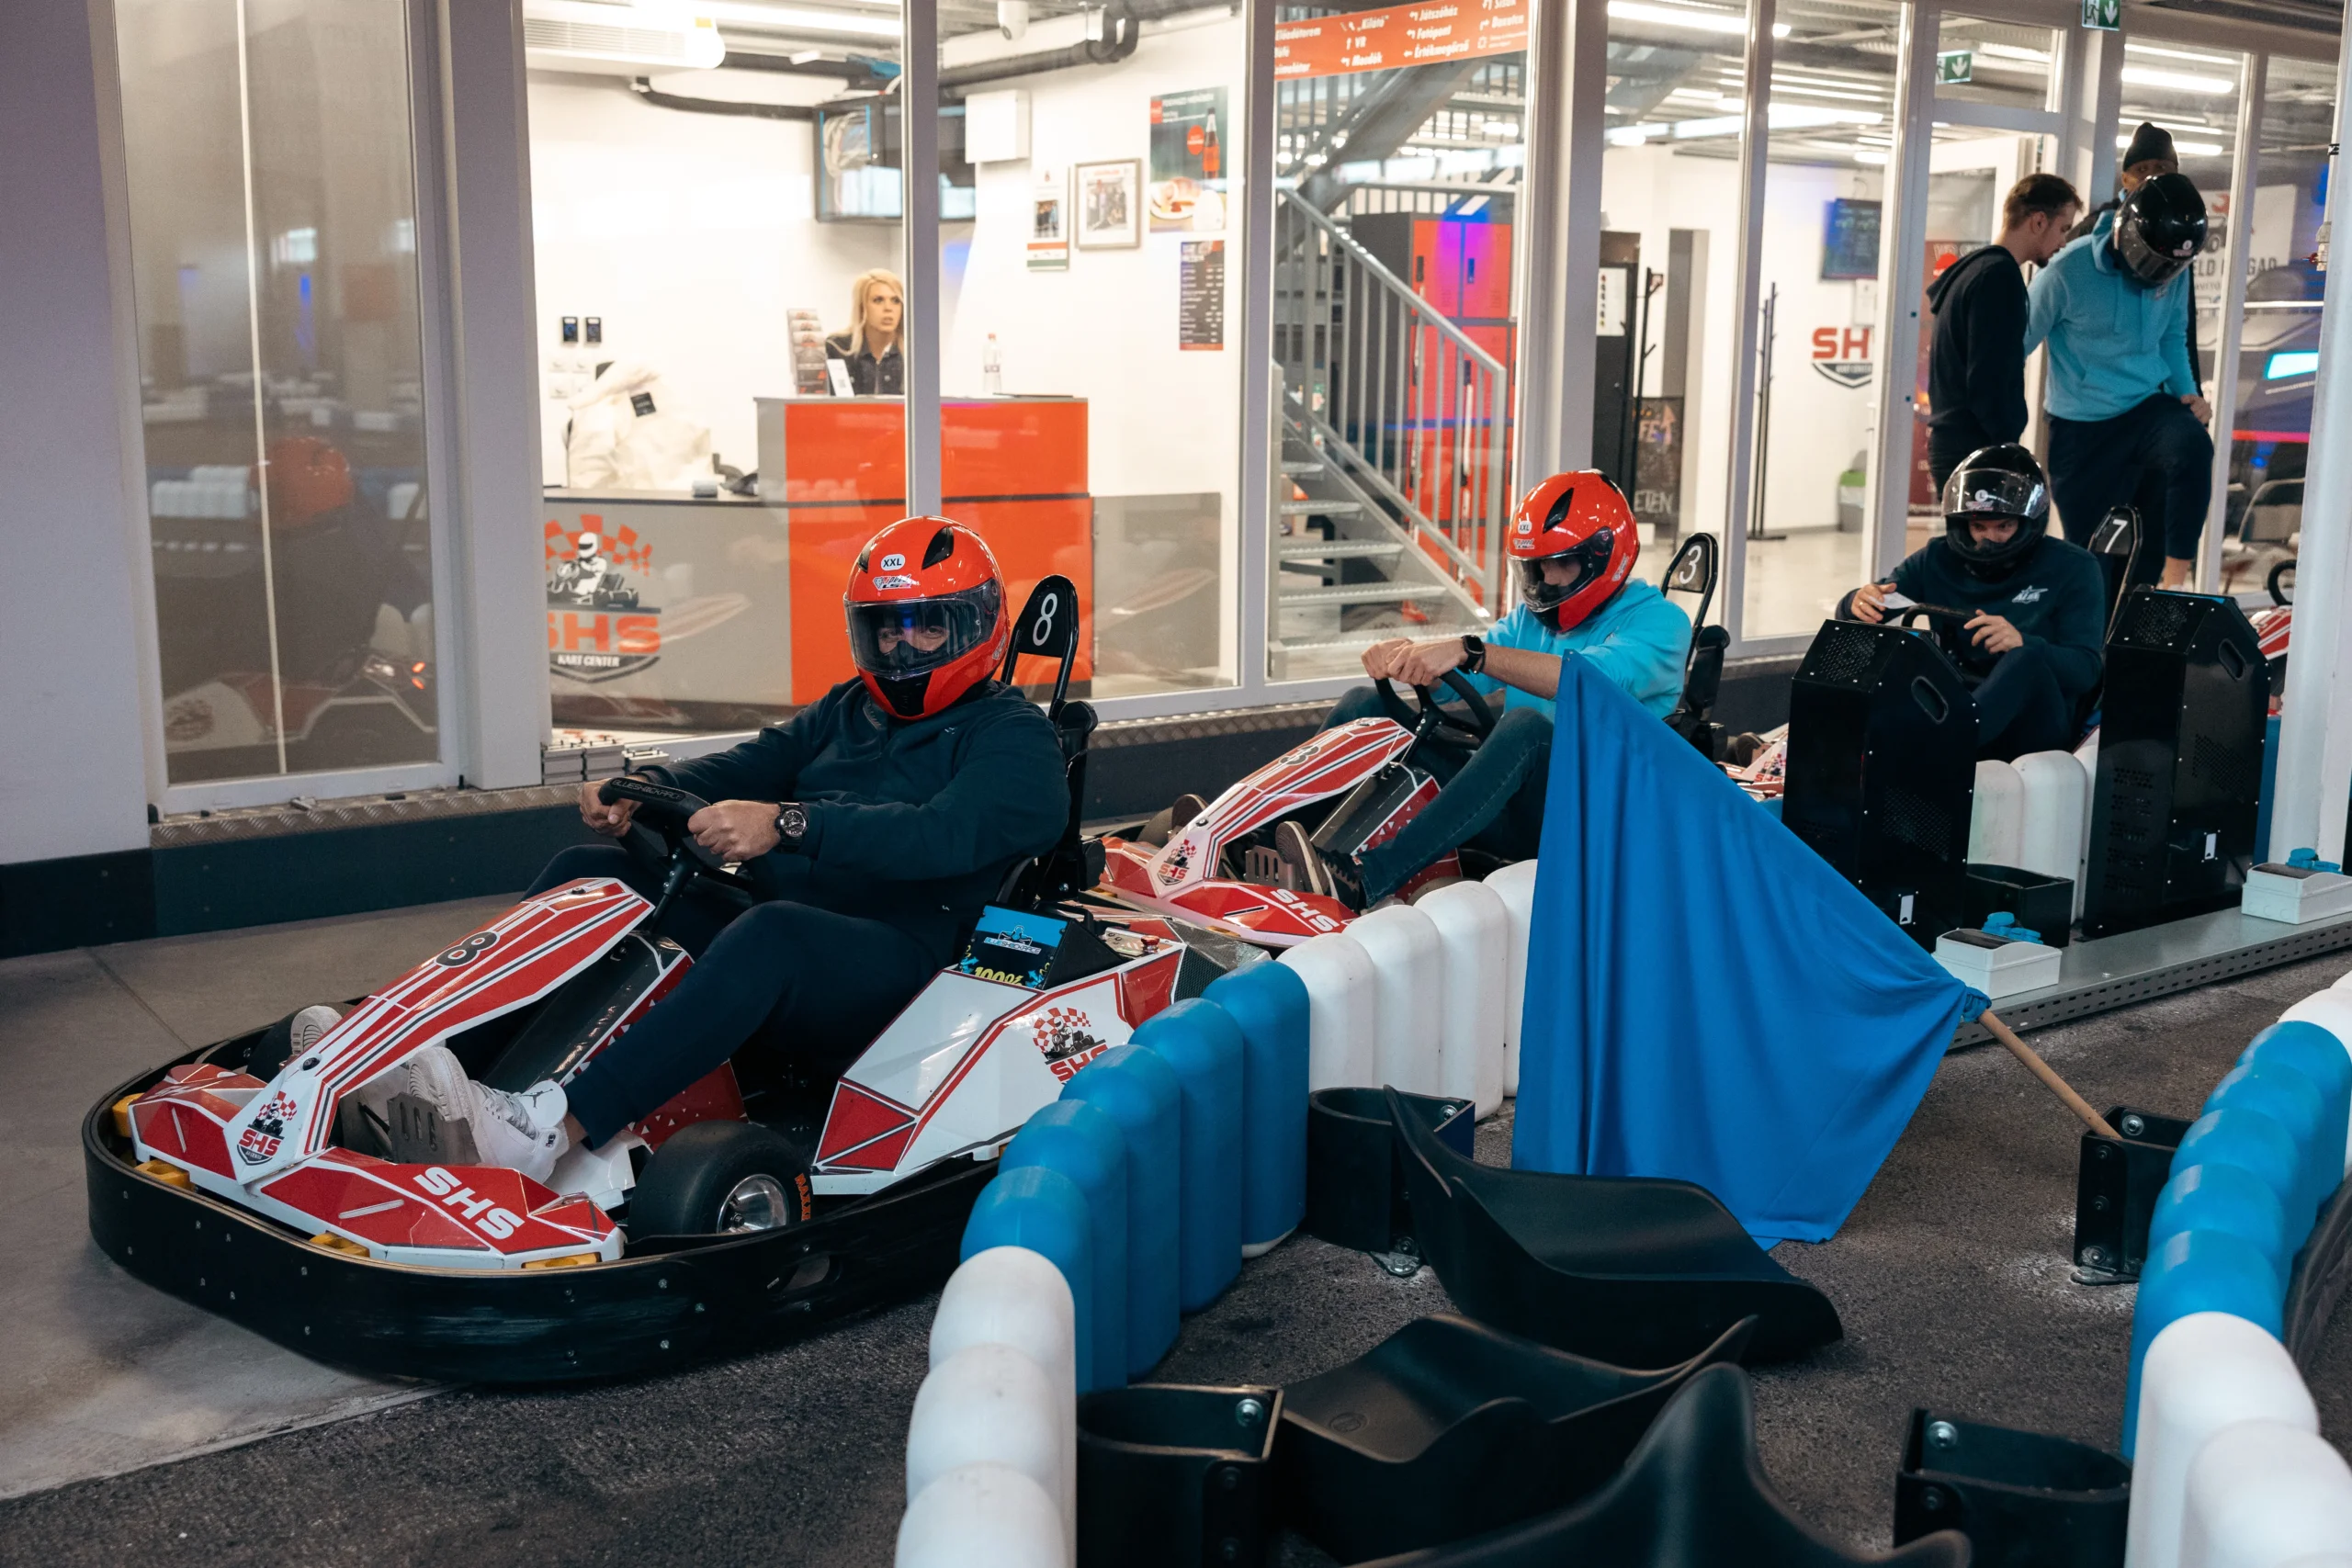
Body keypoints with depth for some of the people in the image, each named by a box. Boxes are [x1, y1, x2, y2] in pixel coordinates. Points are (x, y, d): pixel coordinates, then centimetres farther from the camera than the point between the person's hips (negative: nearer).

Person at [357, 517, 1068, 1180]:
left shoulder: (1014, 737, 0)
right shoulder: (849, 711, 23)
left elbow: (942, 835, -19)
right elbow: (752, 765, 9)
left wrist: (787, 824, -31)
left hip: (892, 964, -8)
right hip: (772, 916, 8)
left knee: (769, 933, -39)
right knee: (584, 875, -6)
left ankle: (545, 1129, -50)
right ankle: (463, 1060, -22)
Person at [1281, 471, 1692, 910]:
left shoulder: (1659, 622, -2)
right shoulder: (1532, 618, 20)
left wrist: (1467, 651, -33)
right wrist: (1401, 655, -18)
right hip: (1514, 813, 7)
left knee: (1526, 724, -38)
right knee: (1363, 705, -3)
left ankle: (1365, 879, -49)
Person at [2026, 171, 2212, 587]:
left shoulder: (2176, 272, -1)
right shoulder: (2069, 271, -16)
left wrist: (2187, 392, 0)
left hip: (2148, 408, 3)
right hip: (2082, 428, -2)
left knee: (2192, 445, -32)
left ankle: (2175, 577, -26)